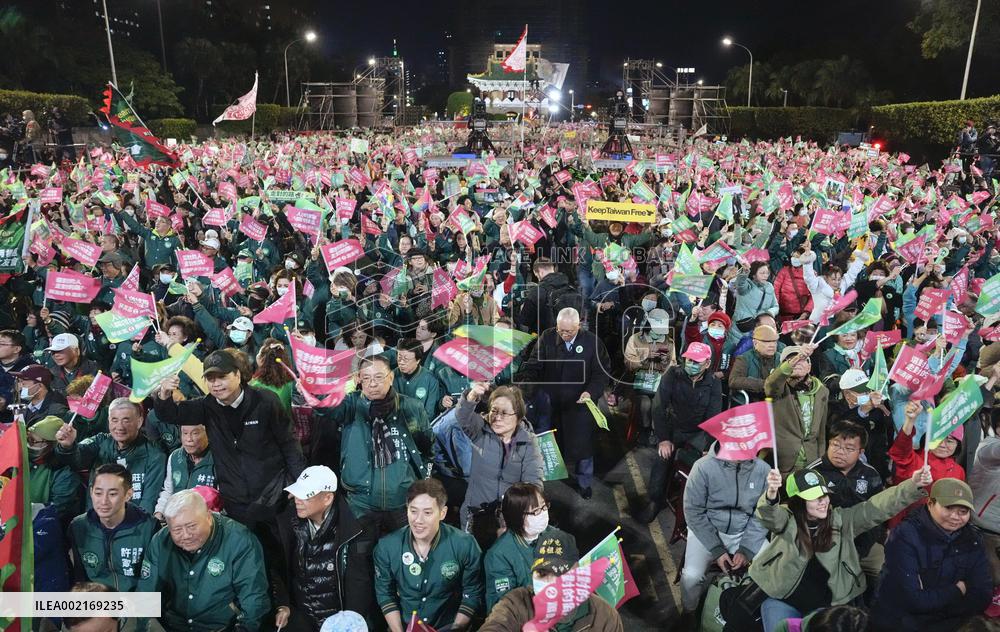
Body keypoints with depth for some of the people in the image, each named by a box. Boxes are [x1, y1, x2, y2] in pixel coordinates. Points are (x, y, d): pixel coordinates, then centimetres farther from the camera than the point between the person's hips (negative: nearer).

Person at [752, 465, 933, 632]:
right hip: (782, 601, -2)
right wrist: (771, 494, -56)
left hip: (825, 605, 3)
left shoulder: (842, 520, -2)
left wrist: (913, 486, -23)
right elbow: (769, 515, -32)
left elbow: (877, 507, -9)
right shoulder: (786, 520, -11)